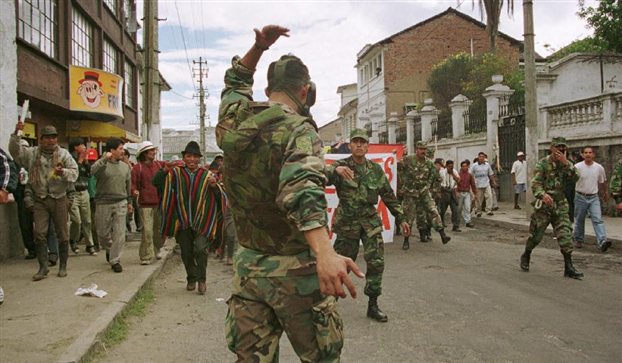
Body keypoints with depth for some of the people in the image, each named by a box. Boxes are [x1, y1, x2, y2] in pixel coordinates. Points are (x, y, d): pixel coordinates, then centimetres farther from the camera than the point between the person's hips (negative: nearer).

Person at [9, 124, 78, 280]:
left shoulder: (63, 154, 2)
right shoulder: (32, 153, 7)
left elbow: (74, 172, -4)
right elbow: (14, 150, -4)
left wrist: (63, 172, -24)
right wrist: (16, 133, -16)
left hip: (59, 199, -1)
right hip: (40, 200, 1)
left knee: (63, 235, 5)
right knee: (39, 235, 0)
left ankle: (63, 266, 18)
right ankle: (43, 267, 9)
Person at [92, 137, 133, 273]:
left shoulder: (125, 166, 9)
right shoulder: (103, 164, -6)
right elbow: (93, 170, -30)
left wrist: (129, 202, 21)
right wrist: (105, 159, -37)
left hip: (120, 203, 3)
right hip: (103, 204, -2)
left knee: (119, 234, -3)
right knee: (102, 232, 10)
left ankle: (115, 260, 7)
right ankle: (109, 249, 39)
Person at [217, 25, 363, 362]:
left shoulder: (232, 122, 2)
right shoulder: (299, 129, -16)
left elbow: (235, 82, 26)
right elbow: (301, 186, -36)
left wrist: (258, 48, 13)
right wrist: (325, 252, -50)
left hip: (247, 265, 6)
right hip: (294, 270, -6)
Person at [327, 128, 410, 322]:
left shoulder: (376, 170, 4)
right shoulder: (340, 166, -7)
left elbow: (389, 196, 12)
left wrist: (401, 218, 12)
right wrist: (336, 170, -48)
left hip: (371, 221, 3)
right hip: (347, 222, -3)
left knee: (376, 262, -3)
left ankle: (373, 306, 9)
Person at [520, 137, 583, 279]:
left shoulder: (566, 164, 7)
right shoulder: (542, 163, -6)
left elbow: (574, 177, -12)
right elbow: (535, 183, -17)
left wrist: (565, 163, -23)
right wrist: (543, 194, -36)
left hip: (560, 205, 3)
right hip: (543, 205, -3)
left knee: (565, 235, -6)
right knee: (536, 235, 4)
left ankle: (568, 267, -1)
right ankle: (525, 257, 29)